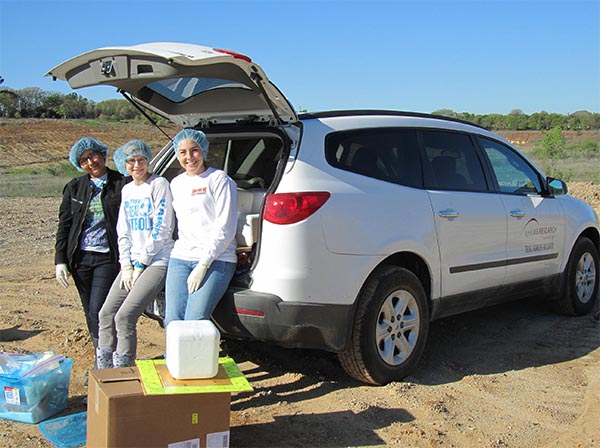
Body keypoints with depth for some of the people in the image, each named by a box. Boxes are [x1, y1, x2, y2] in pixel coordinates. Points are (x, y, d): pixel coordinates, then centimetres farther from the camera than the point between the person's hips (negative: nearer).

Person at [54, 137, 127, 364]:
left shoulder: (121, 184, -3)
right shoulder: (75, 188, 10)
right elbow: (64, 225, 11)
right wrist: (60, 261, 4)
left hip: (108, 258, -5)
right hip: (81, 258, 5)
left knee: (98, 312, -12)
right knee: (91, 314, 11)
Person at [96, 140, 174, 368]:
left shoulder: (159, 184, -7)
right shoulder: (127, 190, 15)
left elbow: (162, 229, -12)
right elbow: (123, 232, 14)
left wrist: (140, 263, -11)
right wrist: (126, 266, 2)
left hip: (157, 261, -7)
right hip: (134, 262, 8)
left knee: (124, 317, -17)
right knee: (106, 313, 3)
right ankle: (103, 372, 15)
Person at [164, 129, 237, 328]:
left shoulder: (219, 180, -1)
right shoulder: (176, 183, 19)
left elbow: (225, 228, -8)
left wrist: (203, 265, -13)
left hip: (215, 260, -6)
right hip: (179, 259, 6)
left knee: (194, 323, -19)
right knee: (172, 321, -6)